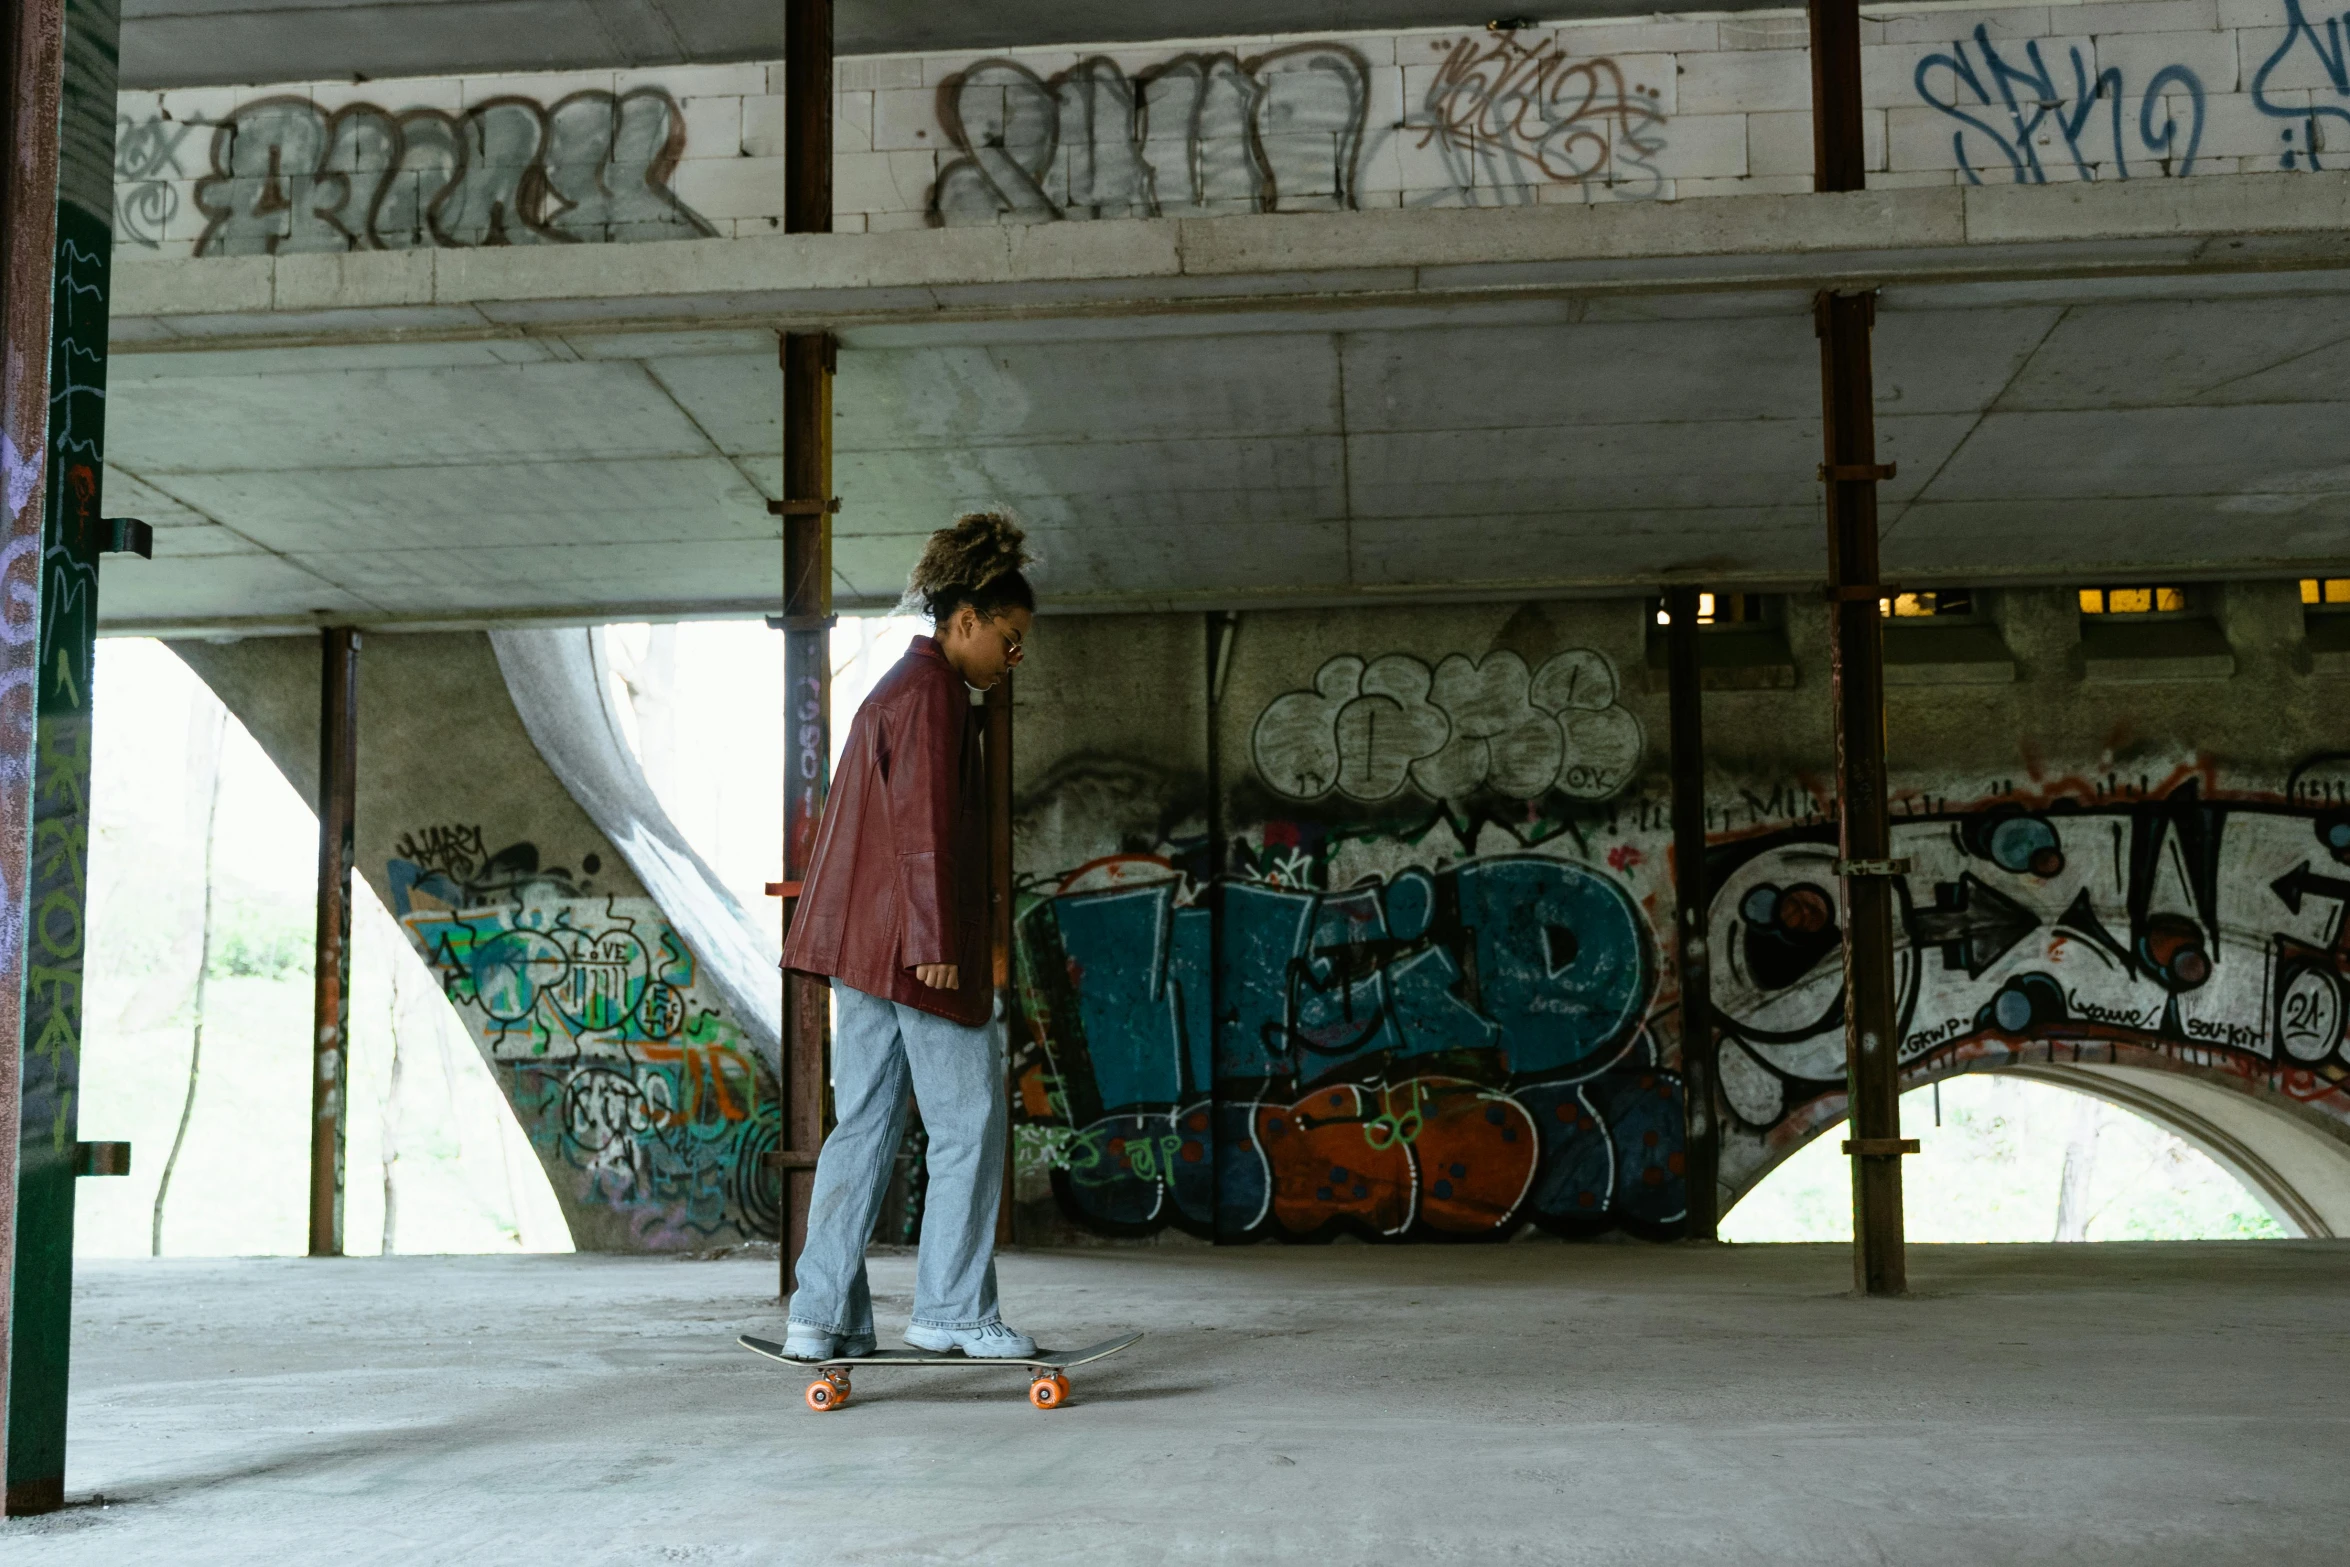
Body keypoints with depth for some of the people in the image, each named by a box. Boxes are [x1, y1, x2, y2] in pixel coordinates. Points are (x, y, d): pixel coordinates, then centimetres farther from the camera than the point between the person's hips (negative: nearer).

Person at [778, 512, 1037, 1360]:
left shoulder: (896, 689, 21)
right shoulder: (932, 695, -11)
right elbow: (925, 827, -18)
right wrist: (936, 942, -20)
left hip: (865, 940, 10)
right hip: (913, 942, -10)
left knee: (863, 1125, 9)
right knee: (969, 1123, -1)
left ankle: (824, 1316, 10)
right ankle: (953, 1308, 4)